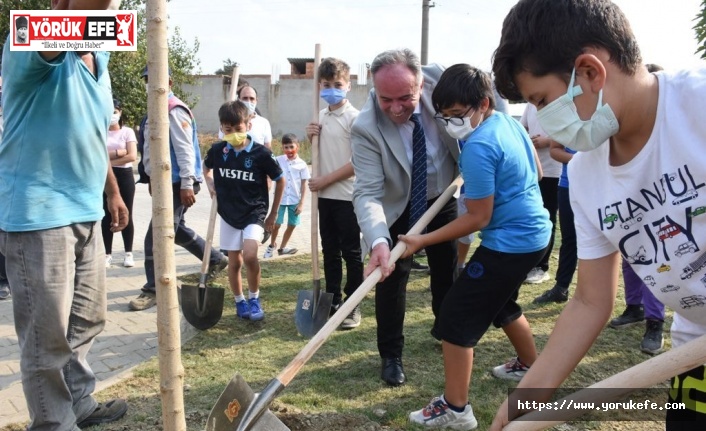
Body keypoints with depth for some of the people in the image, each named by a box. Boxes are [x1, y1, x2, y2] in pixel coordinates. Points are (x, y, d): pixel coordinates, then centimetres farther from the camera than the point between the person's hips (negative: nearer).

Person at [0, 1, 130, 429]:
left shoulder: (99, 59, 13)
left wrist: (113, 191, 23)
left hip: (85, 211, 8)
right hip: (37, 214, -8)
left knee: (88, 319, 18)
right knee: (48, 331, 3)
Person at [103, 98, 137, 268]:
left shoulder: (128, 132, 1)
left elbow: (132, 156, -10)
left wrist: (108, 158, -10)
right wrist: (119, 152, -13)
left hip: (125, 176, -1)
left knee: (126, 215, 3)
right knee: (107, 216, 4)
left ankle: (128, 253, 11)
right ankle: (108, 254, 11)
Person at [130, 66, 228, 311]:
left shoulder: (175, 111, -14)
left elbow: (185, 149, -21)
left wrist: (187, 184, -26)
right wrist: (152, 178, 21)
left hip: (177, 183, -11)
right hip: (165, 181, 11)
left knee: (156, 238, -9)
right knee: (176, 230, 22)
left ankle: (153, 290, 2)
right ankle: (216, 260, 37)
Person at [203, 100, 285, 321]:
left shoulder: (261, 153, -14)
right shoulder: (217, 150, -4)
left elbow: (281, 180, -2)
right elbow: (206, 167, 20)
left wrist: (273, 214, 2)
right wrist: (211, 185, 1)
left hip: (254, 213, -3)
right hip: (229, 214, 4)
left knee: (250, 255, -21)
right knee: (234, 262, 9)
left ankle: (254, 298, 2)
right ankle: (240, 303, 26)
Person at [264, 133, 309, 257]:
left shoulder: (302, 164, -3)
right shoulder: (278, 160, -4)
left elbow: (304, 184, 0)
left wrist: (301, 202, -3)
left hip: (295, 200, 1)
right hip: (280, 199, -1)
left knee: (291, 225, 8)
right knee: (276, 224, -1)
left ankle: (282, 248, 27)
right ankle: (272, 245, 25)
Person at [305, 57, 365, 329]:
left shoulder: (354, 118, -11)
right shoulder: (321, 117, 10)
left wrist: (325, 180, -14)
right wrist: (310, 137, 1)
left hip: (347, 196, -6)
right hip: (325, 195, 7)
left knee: (351, 252, 3)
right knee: (330, 251, 14)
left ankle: (353, 306, 14)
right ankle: (333, 300, 26)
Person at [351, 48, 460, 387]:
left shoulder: (441, 80, -26)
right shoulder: (365, 129, -33)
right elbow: (367, 192, -37)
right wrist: (378, 240, -54)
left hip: (444, 198, 4)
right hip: (398, 208, -3)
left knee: (448, 270, 19)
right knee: (391, 276, -3)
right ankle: (391, 356, 16)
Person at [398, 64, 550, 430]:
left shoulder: (478, 147, -22)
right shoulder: (511, 122, 5)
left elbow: (478, 219, -20)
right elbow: (536, 172, 18)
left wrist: (422, 241, -17)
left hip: (509, 242, -10)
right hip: (535, 232, 10)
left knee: (456, 317, -3)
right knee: (501, 303, 30)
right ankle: (530, 367, 48)